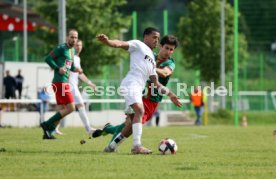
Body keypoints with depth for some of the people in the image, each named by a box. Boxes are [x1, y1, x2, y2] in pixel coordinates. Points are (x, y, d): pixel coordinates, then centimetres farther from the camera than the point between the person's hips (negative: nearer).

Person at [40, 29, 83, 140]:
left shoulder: (72, 50, 19)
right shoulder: (61, 48, -9)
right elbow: (48, 58, -12)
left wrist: (75, 69, 8)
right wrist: (58, 68, -21)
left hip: (65, 83, 10)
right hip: (60, 82, -9)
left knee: (61, 110, 9)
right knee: (70, 108, -11)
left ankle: (48, 133, 11)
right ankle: (47, 125, -6)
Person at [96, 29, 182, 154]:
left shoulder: (152, 60, 30)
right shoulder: (138, 45, 8)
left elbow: (155, 83, 30)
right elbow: (121, 44, -9)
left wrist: (169, 94, 24)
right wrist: (108, 41, -30)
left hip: (138, 89, 9)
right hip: (131, 84, -9)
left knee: (133, 122, 11)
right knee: (140, 111, -27)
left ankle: (112, 146, 23)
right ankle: (137, 146, -35)